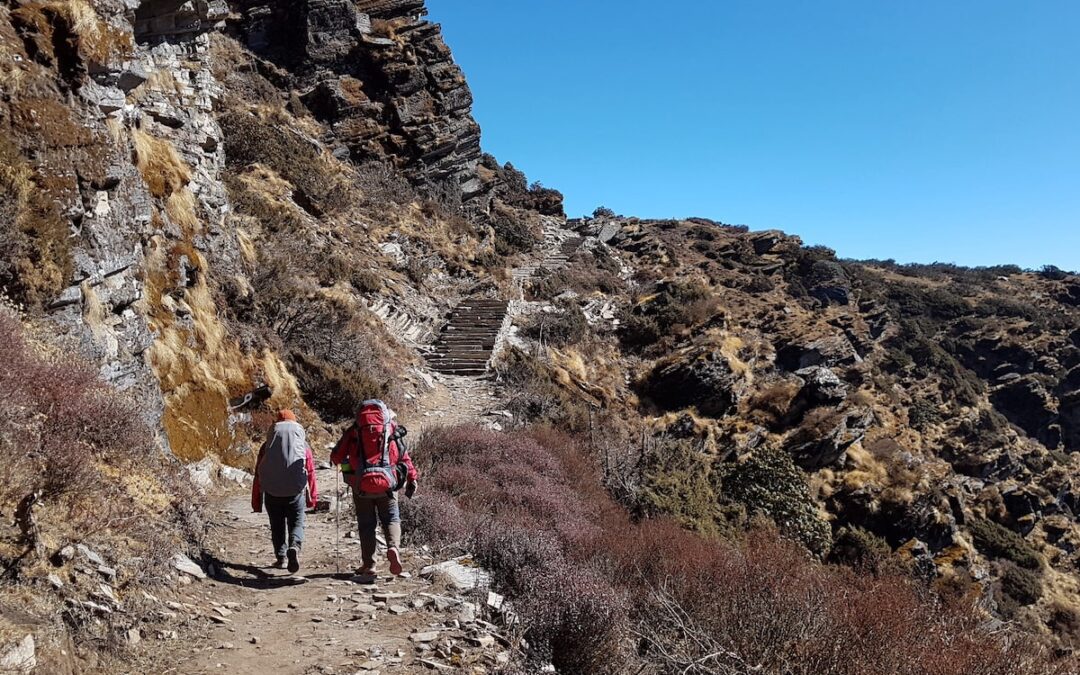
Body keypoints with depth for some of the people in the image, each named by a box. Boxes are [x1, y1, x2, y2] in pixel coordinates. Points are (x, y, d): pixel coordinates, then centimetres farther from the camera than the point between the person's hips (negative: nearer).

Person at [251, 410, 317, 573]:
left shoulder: (267, 446, 7)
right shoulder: (303, 445, 6)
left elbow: (258, 474, 8)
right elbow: (311, 471, 5)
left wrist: (256, 503, 14)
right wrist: (312, 497, 13)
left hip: (272, 491, 1)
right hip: (296, 490, -1)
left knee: (277, 525, 15)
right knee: (296, 523, 6)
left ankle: (280, 557, 13)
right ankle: (294, 547, -20)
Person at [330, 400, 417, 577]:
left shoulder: (353, 431, 6)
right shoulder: (393, 430, 7)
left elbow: (336, 457, 5)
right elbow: (404, 458, 3)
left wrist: (345, 464, 26)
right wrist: (412, 478, 9)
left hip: (361, 485, 0)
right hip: (387, 483, 0)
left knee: (366, 525, 12)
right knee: (391, 519, 13)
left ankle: (368, 565, 11)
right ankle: (393, 547, -13)